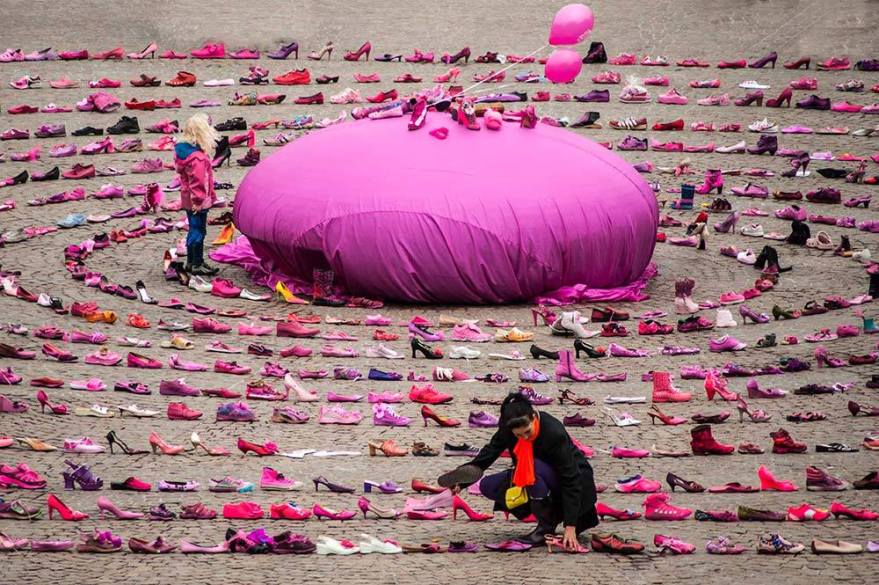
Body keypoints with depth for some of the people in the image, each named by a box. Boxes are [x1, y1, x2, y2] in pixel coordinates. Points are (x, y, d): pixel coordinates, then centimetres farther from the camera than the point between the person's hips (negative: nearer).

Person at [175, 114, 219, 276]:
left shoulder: (182, 149, 5)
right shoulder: (197, 157, -26)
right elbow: (198, 181, -25)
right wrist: (198, 200, -18)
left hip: (187, 199, 10)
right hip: (197, 200, -10)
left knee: (194, 230, 19)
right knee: (199, 230, 1)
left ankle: (190, 262, 28)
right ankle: (197, 264, 8)